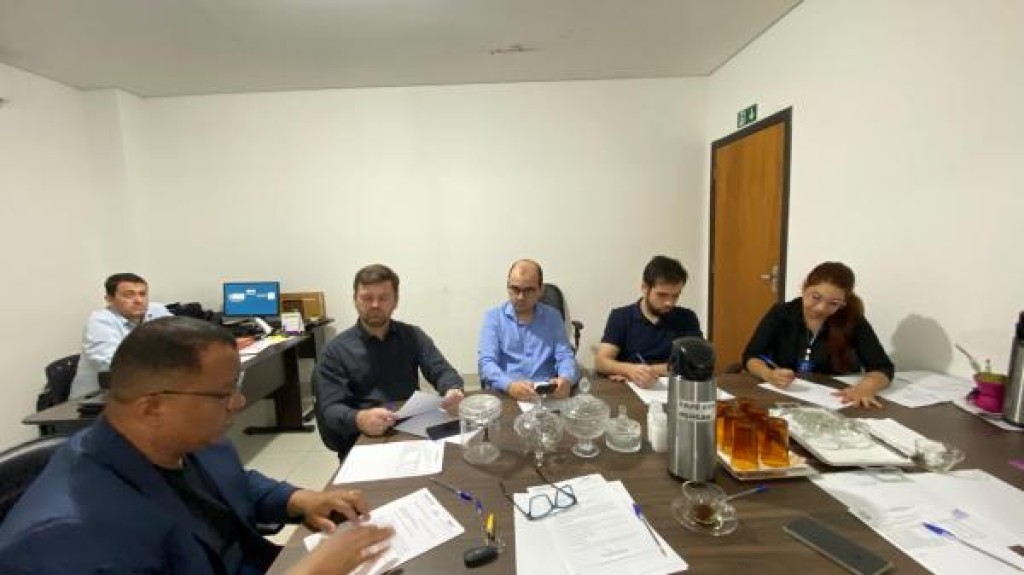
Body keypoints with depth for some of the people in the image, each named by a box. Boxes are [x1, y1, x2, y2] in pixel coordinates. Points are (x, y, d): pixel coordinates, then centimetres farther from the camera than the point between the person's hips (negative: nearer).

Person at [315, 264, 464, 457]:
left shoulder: (413, 336, 8)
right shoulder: (337, 350, 1)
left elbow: (442, 371, 2)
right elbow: (331, 409, -7)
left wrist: (453, 389, -23)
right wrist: (359, 419, -30)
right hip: (363, 441, -2)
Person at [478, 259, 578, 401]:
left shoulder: (553, 316, 10)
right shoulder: (494, 316, 4)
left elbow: (565, 356, 4)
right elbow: (486, 362, -6)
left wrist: (566, 379, -20)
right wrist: (510, 385, -27)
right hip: (503, 394, -2)